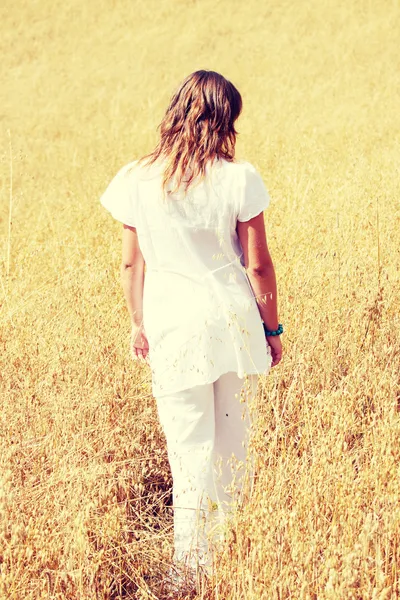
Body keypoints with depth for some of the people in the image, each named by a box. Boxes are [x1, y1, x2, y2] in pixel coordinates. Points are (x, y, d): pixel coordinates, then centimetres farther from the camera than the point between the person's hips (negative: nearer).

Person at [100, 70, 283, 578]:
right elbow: (258, 265, -7)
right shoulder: (239, 179, -12)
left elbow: (131, 263, 1)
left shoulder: (135, 182, -8)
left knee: (189, 440, 8)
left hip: (172, 324, 0)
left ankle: (191, 552, 14)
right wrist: (272, 329, 6)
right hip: (234, 318, 0)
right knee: (233, 435, 17)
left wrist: (138, 323, 15)